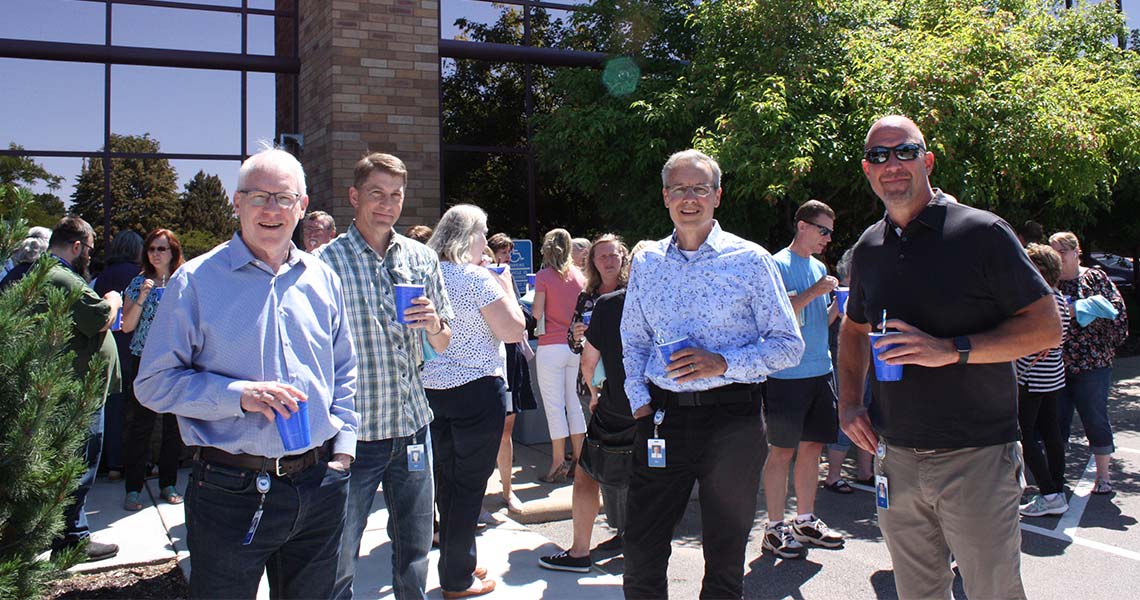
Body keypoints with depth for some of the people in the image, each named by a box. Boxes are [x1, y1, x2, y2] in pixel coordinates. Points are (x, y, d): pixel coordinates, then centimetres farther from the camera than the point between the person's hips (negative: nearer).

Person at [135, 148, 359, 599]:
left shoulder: (322, 279, 8)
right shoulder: (196, 281, -5)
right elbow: (154, 383, -7)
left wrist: (343, 445, 6)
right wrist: (240, 395, -19)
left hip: (319, 489, 4)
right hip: (231, 494, -4)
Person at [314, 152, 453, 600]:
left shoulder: (422, 259, 6)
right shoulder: (326, 262, -7)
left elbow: (442, 345, 12)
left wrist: (433, 323, -11)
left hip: (412, 426, 4)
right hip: (352, 431, -4)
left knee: (415, 552, 15)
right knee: (337, 561, 7)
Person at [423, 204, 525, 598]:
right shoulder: (478, 279, -14)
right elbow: (514, 330, -13)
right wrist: (506, 288, -1)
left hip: (431, 388, 7)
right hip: (476, 389, -7)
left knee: (447, 480, 17)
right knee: (470, 484, 2)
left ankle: (455, 563, 30)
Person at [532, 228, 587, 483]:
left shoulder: (544, 276, -7)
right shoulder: (578, 275, 6)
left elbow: (537, 313, -10)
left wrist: (534, 303, 11)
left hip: (551, 347, -5)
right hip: (575, 345, 5)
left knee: (554, 405, 0)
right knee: (574, 403, 13)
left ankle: (559, 464, 2)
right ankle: (577, 459, 17)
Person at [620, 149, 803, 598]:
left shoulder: (750, 261, -3)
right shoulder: (645, 262, 9)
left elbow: (789, 345, -3)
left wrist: (723, 363, -16)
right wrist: (639, 401, 4)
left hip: (732, 419, -2)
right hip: (663, 416, 3)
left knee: (724, 563, 11)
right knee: (641, 554, 7)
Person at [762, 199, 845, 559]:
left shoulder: (819, 267, 16)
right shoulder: (778, 265, -7)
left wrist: (839, 304, 2)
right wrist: (814, 292, -18)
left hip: (821, 371, 8)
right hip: (787, 375, -8)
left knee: (812, 446, 12)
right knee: (782, 450, -2)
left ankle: (805, 522, 24)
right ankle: (775, 528, 7)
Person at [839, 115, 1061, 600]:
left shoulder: (981, 233, -8)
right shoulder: (868, 248, 9)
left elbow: (1047, 327, -9)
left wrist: (951, 349, -21)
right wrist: (849, 403, 9)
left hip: (977, 457, -5)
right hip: (896, 456, 5)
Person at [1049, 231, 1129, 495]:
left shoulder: (1095, 278, 2)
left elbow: (1117, 310, -2)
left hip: (1092, 363, -2)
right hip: (1056, 364, 3)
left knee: (1095, 418, 0)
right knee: (1056, 419, 7)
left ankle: (1103, 475, 13)